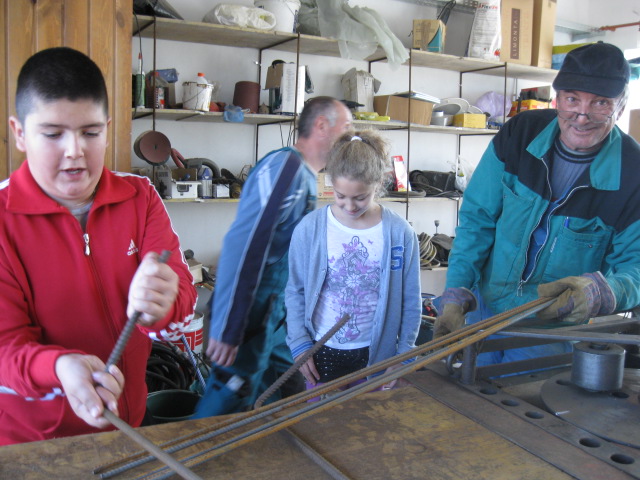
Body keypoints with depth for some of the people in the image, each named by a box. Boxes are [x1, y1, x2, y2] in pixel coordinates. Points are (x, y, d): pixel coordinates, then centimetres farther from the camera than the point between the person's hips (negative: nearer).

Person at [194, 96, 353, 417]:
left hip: (276, 313, 10)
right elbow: (243, 246, -24)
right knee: (228, 405, -1)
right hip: (251, 311, -10)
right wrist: (226, 330, -25)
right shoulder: (285, 165, -17)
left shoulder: (305, 175, 13)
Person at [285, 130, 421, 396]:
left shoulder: (399, 232, -7)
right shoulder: (310, 229, -7)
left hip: (376, 355, 0)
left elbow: (410, 302, -1)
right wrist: (299, 343, -3)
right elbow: (295, 291, 2)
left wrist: (402, 358, -2)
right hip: (322, 354, 1)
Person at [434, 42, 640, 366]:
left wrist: (601, 293, -39)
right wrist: (455, 295, -18)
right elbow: (477, 218, -10)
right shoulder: (520, 133, -12)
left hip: (554, 329, -2)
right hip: (485, 310, 3)